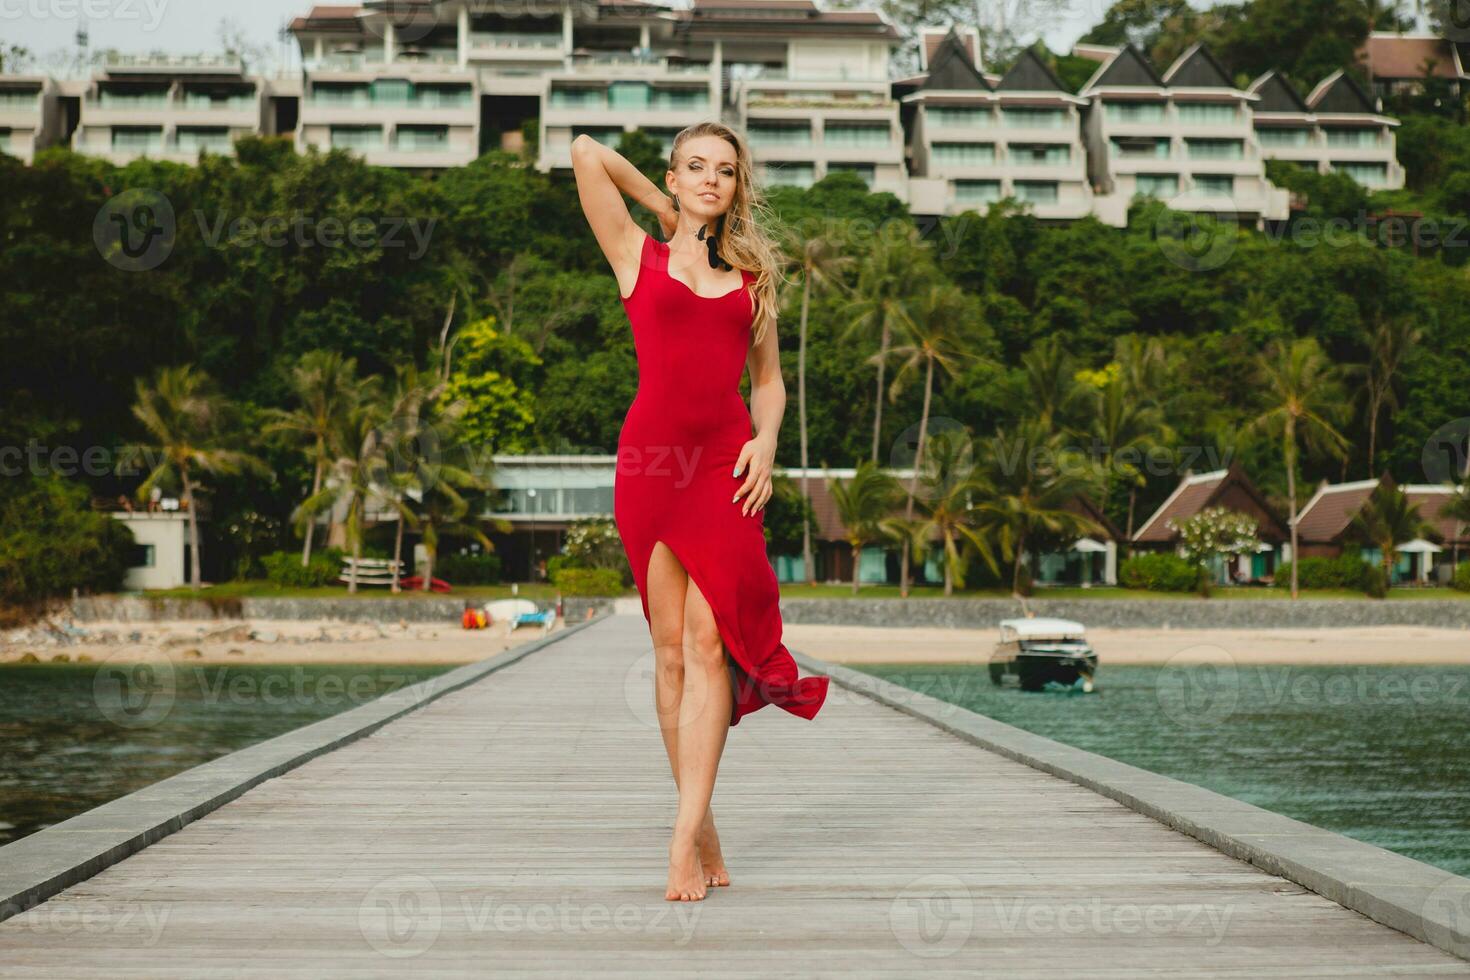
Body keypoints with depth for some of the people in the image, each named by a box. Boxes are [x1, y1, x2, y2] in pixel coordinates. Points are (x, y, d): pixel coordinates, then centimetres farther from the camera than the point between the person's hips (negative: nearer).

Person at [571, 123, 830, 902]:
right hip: (650, 458, -1)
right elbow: (586, 153, 7)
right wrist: (661, 208, 18)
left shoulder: (752, 275, 16)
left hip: (726, 462, 1)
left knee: (706, 642, -9)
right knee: (670, 649, 0)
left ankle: (685, 842, -13)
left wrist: (766, 442, 1)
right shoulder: (639, 255, 11)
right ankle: (703, 828, 8)